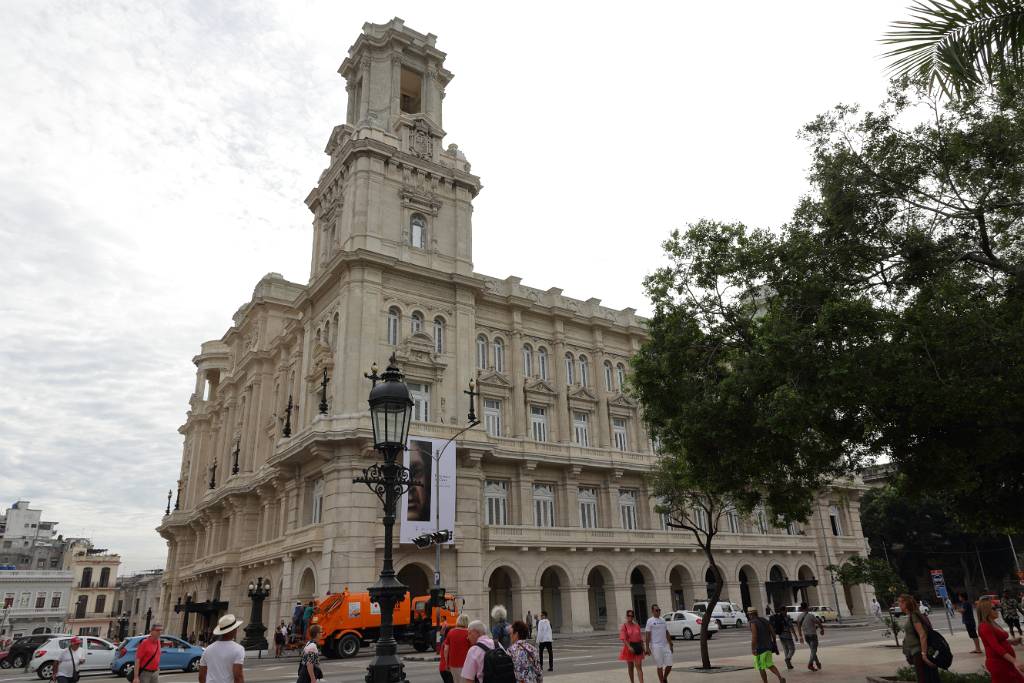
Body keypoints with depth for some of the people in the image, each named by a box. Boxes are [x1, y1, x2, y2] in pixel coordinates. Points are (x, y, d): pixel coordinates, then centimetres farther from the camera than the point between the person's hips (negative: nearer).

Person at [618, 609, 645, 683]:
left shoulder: (636, 625, 5)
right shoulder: (624, 626, -6)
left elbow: (640, 637, 10)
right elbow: (623, 638, -15)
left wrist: (643, 647, 5)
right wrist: (629, 647, -26)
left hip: (637, 647, 2)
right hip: (629, 647, -2)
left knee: (639, 666, -7)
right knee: (630, 666, 12)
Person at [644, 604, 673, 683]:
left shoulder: (663, 620, 12)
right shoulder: (650, 621, -5)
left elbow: (667, 633, 17)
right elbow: (647, 635, -8)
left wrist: (671, 645, 15)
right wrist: (647, 648, -13)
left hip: (665, 645, 5)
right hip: (656, 646, -5)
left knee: (669, 665, 4)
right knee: (660, 666, 0)